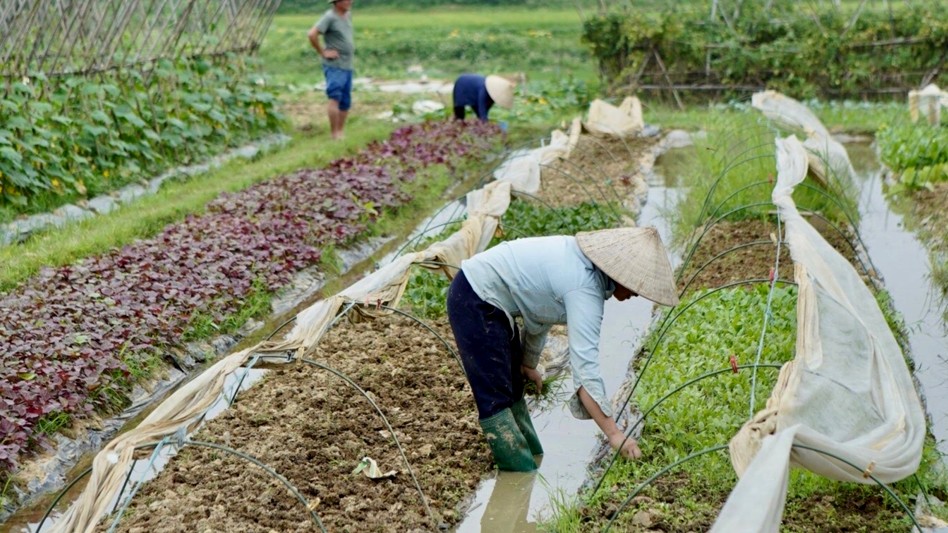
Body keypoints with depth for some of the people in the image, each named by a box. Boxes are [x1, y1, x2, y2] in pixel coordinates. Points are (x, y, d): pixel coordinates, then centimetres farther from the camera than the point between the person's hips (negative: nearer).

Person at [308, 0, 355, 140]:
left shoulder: (348, 15, 12)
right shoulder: (329, 17, -13)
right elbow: (312, 34, -22)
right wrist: (323, 52, -16)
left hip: (347, 66, 8)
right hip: (335, 66, -8)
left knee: (345, 102, 11)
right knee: (335, 98, -16)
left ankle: (340, 132, 21)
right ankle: (335, 134, -16)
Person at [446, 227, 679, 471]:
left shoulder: (585, 261, 3)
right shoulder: (585, 288, -25)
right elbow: (585, 367, -32)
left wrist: (528, 364, 28)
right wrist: (614, 434, -32)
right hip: (476, 298, -11)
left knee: (514, 385, 20)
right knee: (495, 396, -9)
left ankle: (532, 458, 32)